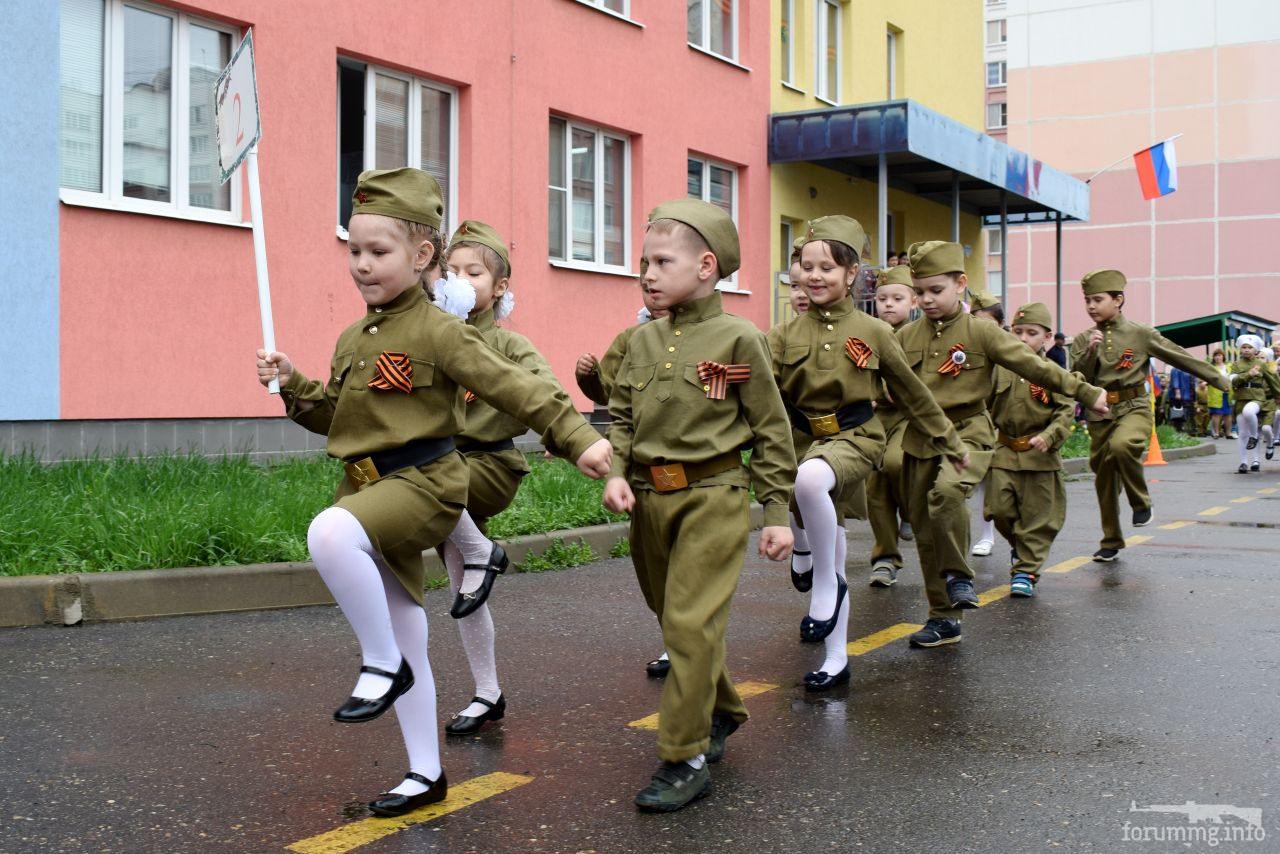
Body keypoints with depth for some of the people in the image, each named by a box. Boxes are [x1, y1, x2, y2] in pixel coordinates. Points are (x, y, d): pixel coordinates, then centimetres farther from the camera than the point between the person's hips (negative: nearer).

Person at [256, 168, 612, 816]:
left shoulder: (438, 332, -10)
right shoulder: (352, 339, 13)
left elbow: (517, 389, -13)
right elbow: (334, 416, 23)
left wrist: (579, 438, -20)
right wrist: (291, 384, 8)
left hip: (421, 482, -8)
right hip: (367, 488, 8)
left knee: (330, 533, -37)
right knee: (404, 640, 13)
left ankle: (382, 664, -17)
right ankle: (425, 773, 26)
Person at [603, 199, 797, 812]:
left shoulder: (737, 340, -8)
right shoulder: (643, 340, 7)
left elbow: (771, 431, -4)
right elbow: (621, 416, 13)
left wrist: (777, 514, -5)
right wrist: (615, 473, -6)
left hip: (712, 497, -6)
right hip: (649, 500, 6)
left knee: (691, 624, -10)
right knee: (672, 617, 17)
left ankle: (685, 759, 0)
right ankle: (721, 713, 39)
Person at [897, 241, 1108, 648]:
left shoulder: (980, 332, -3)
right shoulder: (906, 336, 6)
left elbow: (1033, 365, -3)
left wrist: (1086, 392, -4)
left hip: (967, 433, -4)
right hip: (919, 440, 4)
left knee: (947, 491, -35)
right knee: (925, 532, 6)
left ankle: (958, 575, -14)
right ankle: (943, 618, 19)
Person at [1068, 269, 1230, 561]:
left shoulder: (1140, 334, -1)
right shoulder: (1083, 340, 6)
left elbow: (1180, 357, 3)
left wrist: (1220, 380, 6)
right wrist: (1090, 351, -17)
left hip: (1134, 409, -4)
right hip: (1100, 416, 4)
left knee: (1121, 445, -36)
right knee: (1104, 480, 7)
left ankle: (1141, 503, -11)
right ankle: (1111, 542, 24)